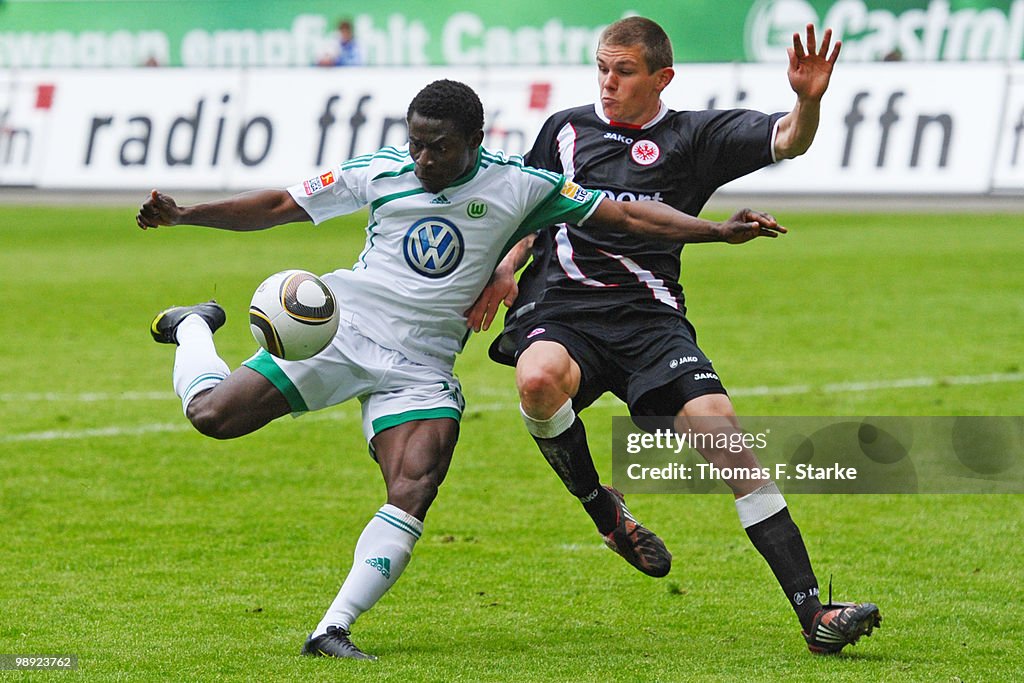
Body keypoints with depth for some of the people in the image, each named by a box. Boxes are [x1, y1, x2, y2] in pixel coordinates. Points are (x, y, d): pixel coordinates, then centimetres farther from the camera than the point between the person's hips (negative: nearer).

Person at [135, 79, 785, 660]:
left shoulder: (518, 187, -3)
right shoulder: (380, 172, -2)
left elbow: (623, 214, -3)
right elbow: (279, 206, 4)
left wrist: (720, 230, -12)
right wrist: (184, 215, -5)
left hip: (422, 364, 0)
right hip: (342, 326, 0)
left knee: (414, 491, -22)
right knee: (213, 414, -10)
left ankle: (334, 630, -20)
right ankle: (195, 327, 25)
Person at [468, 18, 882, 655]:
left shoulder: (692, 136, 9)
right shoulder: (565, 129, 17)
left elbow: (786, 141, -4)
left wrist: (808, 101, -27)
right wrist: (504, 270, 9)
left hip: (649, 317, -1)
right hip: (560, 313, 1)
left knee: (721, 426, -22)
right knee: (539, 379, -36)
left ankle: (812, 610, -20)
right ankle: (602, 508, -5)